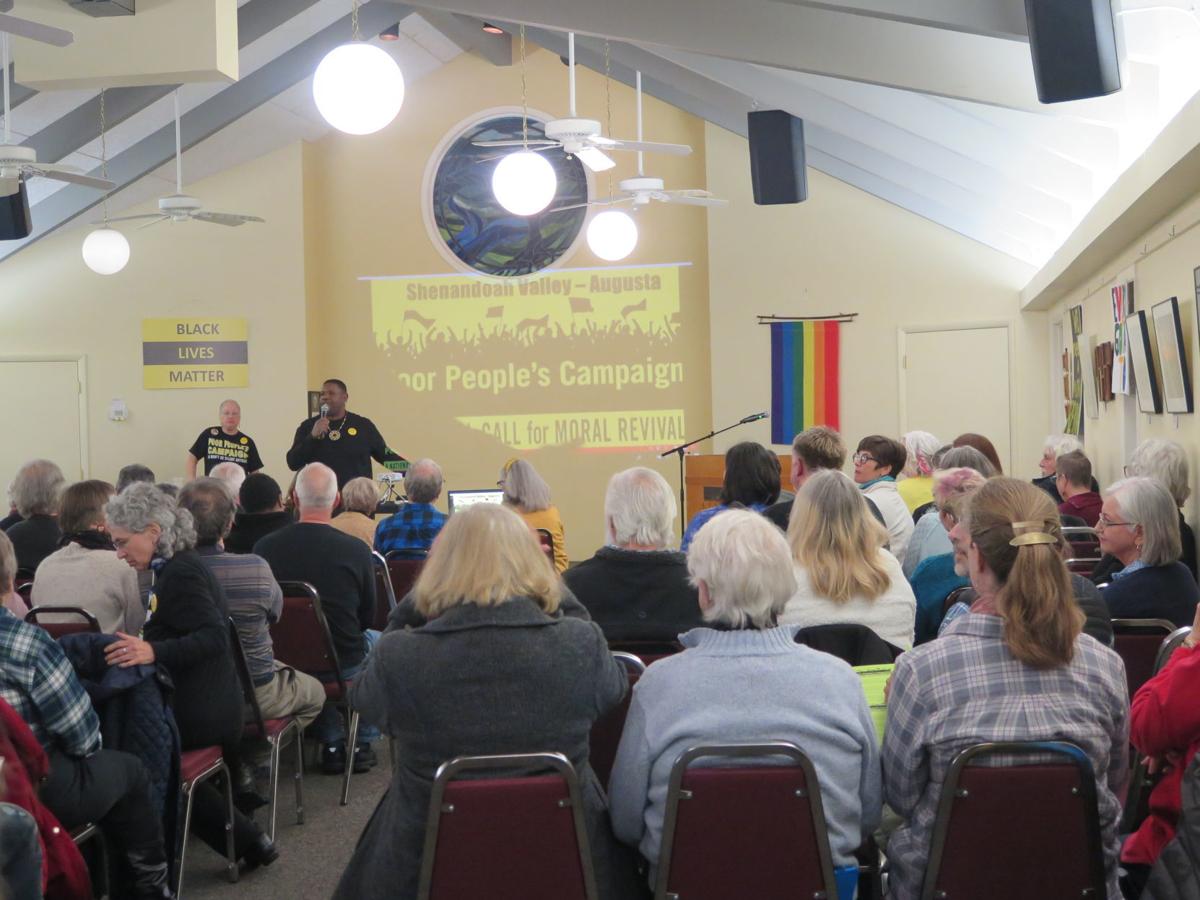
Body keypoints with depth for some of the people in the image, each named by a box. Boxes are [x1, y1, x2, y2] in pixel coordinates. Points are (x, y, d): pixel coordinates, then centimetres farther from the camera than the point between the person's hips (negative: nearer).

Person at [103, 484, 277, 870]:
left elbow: (214, 637, -28)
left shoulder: (180, 573, -17)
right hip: (213, 705, 10)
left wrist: (153, 651, -39)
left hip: (197, 713, -10)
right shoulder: (179, 567, 13)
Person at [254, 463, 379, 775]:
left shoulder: (264, 547, -13)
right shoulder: (356, 550, -18)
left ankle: (332, 743, 35)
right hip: (345, 665, -2)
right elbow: (367, 616, -4)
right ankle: (364, 743, 36)